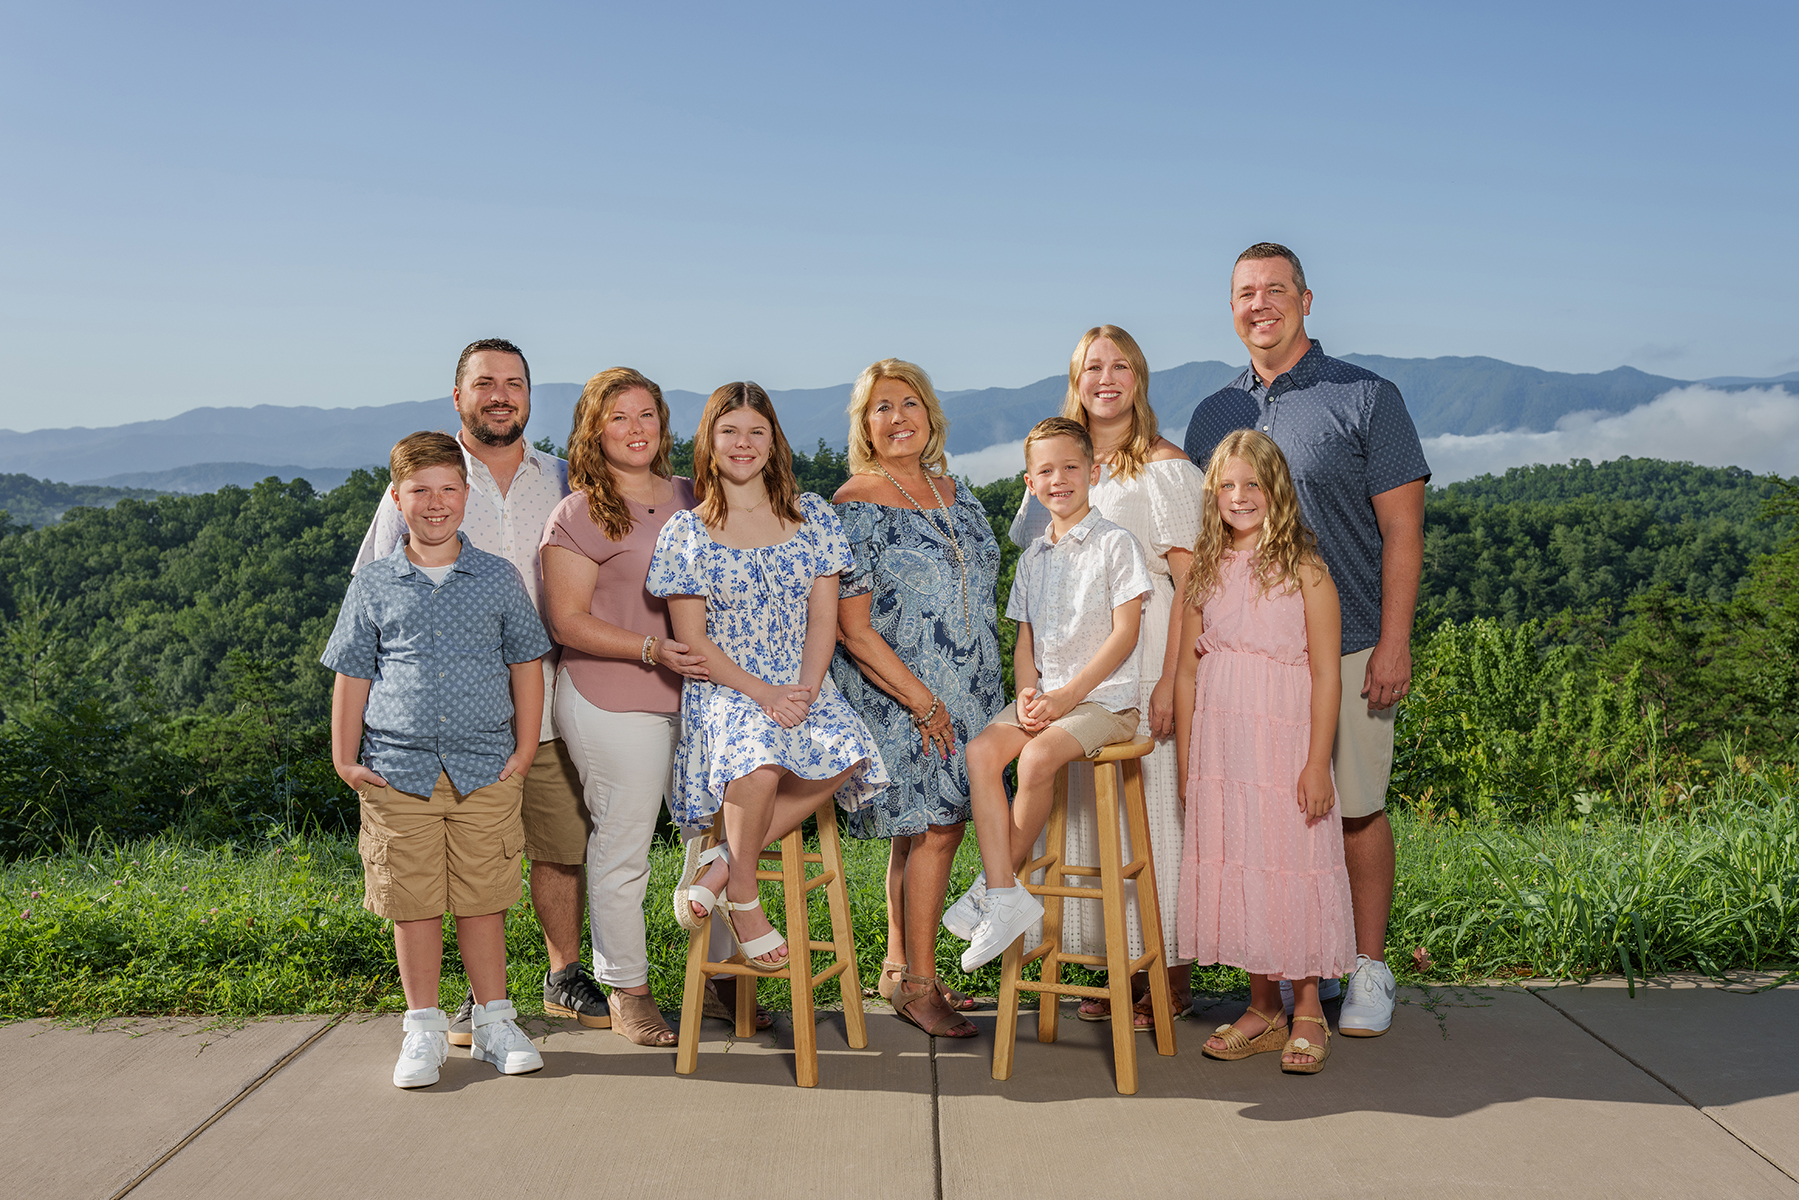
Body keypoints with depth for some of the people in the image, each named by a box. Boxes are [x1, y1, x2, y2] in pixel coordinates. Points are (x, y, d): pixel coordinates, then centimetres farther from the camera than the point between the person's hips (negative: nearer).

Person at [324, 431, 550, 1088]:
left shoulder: (498, 578, 6)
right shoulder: (373, 586, 5)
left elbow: (525, 664, 10)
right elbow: (352, 674, 10)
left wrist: (524, 751, 5)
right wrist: (345, 758, 5)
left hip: (485, 769, 0)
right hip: (398, 769, 0)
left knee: (482, 899, 5)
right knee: (413, 903, 4)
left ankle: (494, 1020, 19)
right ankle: (424, 1029, 17)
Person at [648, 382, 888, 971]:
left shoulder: (812, 516, 10)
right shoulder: (687, 531, 2)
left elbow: (823, 617, 5)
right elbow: (692, 639, -3)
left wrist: (805, 693, -12)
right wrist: (763, 693, -15)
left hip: (803, 685, 3)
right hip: (723, 687, -3)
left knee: (848, 755, -30)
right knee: (761, 748, -37)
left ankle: (721, 856, -16)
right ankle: (742, 897, -14)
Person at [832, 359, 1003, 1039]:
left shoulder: (954, 493, 12)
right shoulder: (854, 506, -10)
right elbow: (851, 627, -15)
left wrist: (983, 690, 14)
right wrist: (920, 698, -17)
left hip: (964, 690, 7)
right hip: (895, 692, -7)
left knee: (922, 826, 11)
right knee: (938, 823, -8)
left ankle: (900, 969, 22)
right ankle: (919, 983, 4)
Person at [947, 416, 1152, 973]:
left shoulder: (1115, 544, -4)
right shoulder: (1033, 557, 16)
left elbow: (1124, 634, -10)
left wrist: (1066, 696, -16)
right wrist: (1029, 692, -5)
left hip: (1104, 698, -6)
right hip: (1045, 696, 6)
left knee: (1037, 757, -31)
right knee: (980, 751, -20)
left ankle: (997, 880, -13)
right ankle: (1006, 896, -23)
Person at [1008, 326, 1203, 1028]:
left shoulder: (1164, 467, -3)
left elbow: (1188, 582, -9)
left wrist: (1170, 680, -17)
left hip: (1143, 663, -6)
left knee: (1150, 808, -4)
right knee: (1090, 811, 7)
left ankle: (1174, 977, 8)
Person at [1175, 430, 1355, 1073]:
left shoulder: (1304, 570, -3)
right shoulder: (1205, 571, 8)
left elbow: (1326, 675, -6)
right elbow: (1186, 669, 10)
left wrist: (1318, 763, -12)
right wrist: (1184, 760, 7)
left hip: (1285, 741, -4)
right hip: (1218, 743, 4)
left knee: (1293, 862, 1)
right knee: (1237, 867, 7)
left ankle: (1308, 1010, 16)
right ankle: (1263, 1009, 20)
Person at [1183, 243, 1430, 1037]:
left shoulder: (1365, 399, 0)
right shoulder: (1213, 415, 12)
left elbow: (1402, 531, -4)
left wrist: (1393, 643, -10)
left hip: (1346, 648, -4)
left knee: (1355, 807, 2)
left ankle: (1369, 970, 15)